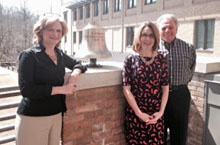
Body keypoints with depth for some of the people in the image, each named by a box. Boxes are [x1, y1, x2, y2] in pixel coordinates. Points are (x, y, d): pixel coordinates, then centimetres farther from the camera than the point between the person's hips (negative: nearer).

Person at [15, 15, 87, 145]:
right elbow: (26, 90, -17)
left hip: (57, 116, 5)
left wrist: (76, 73, -3)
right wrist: (60, 89, -20)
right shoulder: (29, 55, -9)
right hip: (33, 118, -5)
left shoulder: (60, 55, 6)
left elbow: (77, 64, 21)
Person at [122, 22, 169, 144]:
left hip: (156, 114, 2)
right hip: (135, 112, -1)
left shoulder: (161, 60, 2)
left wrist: (161, 111, -6)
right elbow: (126, 89, -7)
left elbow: (165, 88, 3)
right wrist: (139, 113, -11)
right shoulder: (131, 59, -4)